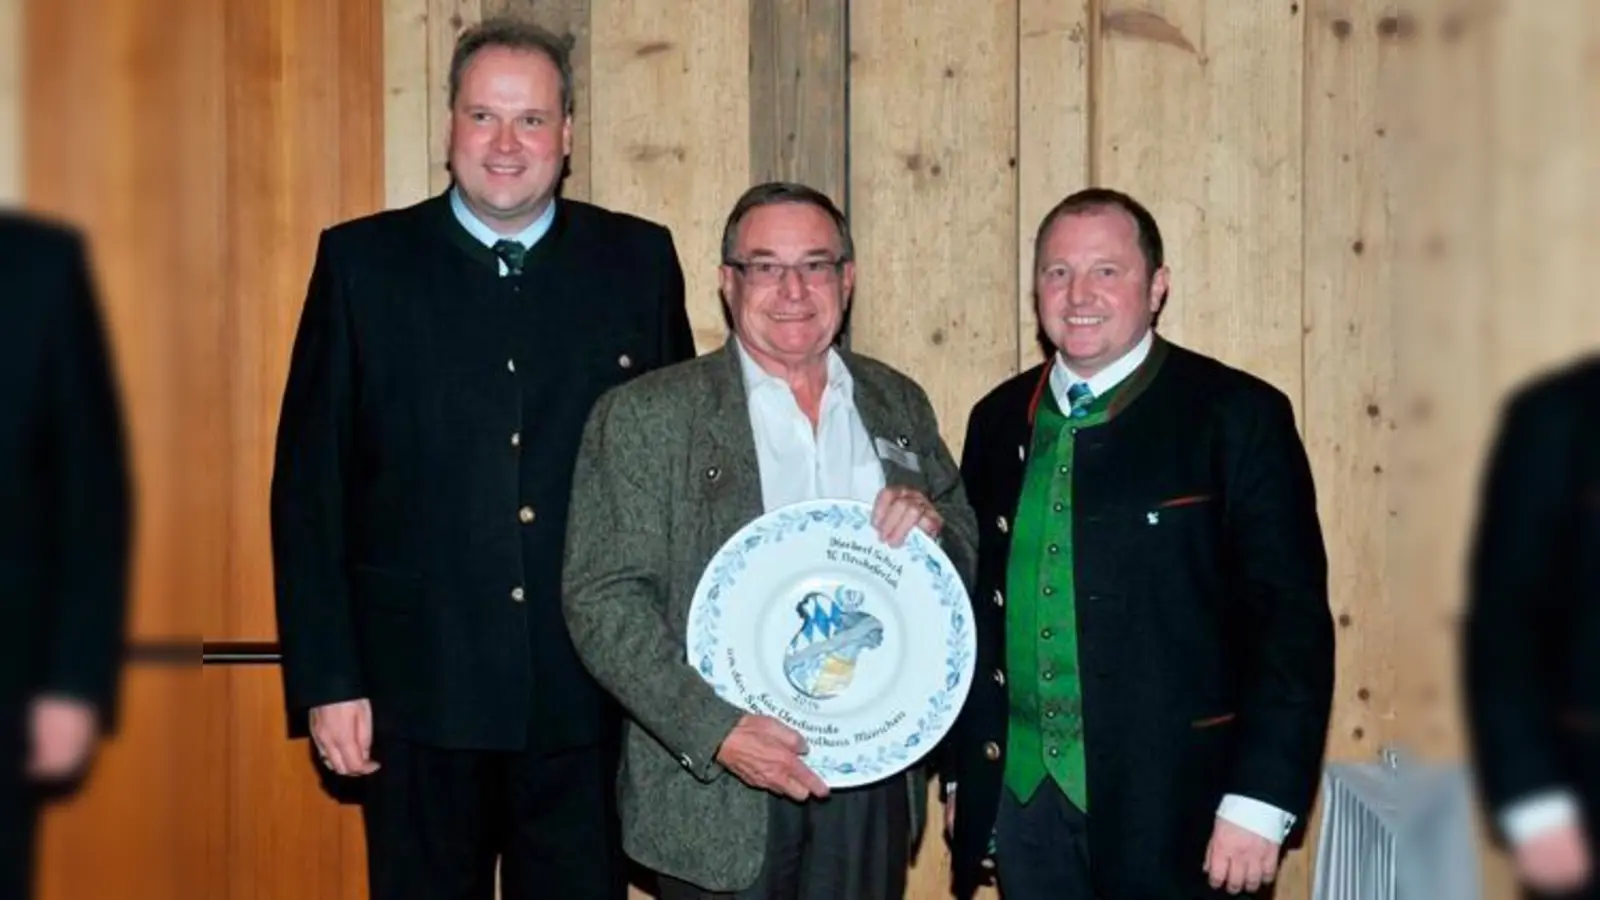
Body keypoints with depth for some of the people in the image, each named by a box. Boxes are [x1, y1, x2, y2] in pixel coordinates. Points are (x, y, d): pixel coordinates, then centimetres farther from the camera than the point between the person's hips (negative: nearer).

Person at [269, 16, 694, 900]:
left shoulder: (639, 259, 4)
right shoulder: (362, 260, 0)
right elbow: (310, 486, -1)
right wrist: (326, 680, -5)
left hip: (588, 694, 1)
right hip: (420, 689, -1)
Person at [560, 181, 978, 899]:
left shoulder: (899, 405, 9)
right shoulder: (644, 416, -4)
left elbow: (971, 564, 15)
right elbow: (603, 600, -10)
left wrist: (932, 525, -8)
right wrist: (716, 732, -20)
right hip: (718, 789, -3)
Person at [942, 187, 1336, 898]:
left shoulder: (1237, 416, -7)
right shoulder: (1000, 420, 8)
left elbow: (1293, 619, -10)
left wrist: (1261, 802, -15)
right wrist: (960, 775, 12)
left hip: (1172, 805, -4)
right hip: (1020, 796, 4)